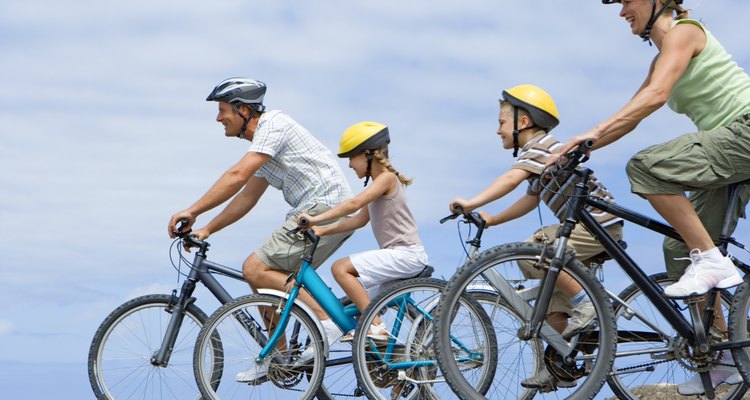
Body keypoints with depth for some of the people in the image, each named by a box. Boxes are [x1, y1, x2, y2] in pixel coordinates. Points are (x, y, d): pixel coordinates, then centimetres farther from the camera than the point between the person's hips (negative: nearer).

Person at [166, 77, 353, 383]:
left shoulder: (273, 124, -10)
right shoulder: (262, 142, 21)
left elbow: (237, 176, -21)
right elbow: (247, 197, 24)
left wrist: (192, 211, -21)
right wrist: (206, 230, 17)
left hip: (324, 207, -10)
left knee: (255, 269, -13)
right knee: (271, 277, 11)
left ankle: (327, 322, -17)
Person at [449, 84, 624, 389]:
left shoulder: (541, 145, -13)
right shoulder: (539, 150, 19)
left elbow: (511, 179, -29)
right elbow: (531, 200, 22)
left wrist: (471, 203, -34)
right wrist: (491, 220, 16)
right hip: (590, 226, 10)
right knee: (553, 307, 11)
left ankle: (585, 305, -18)